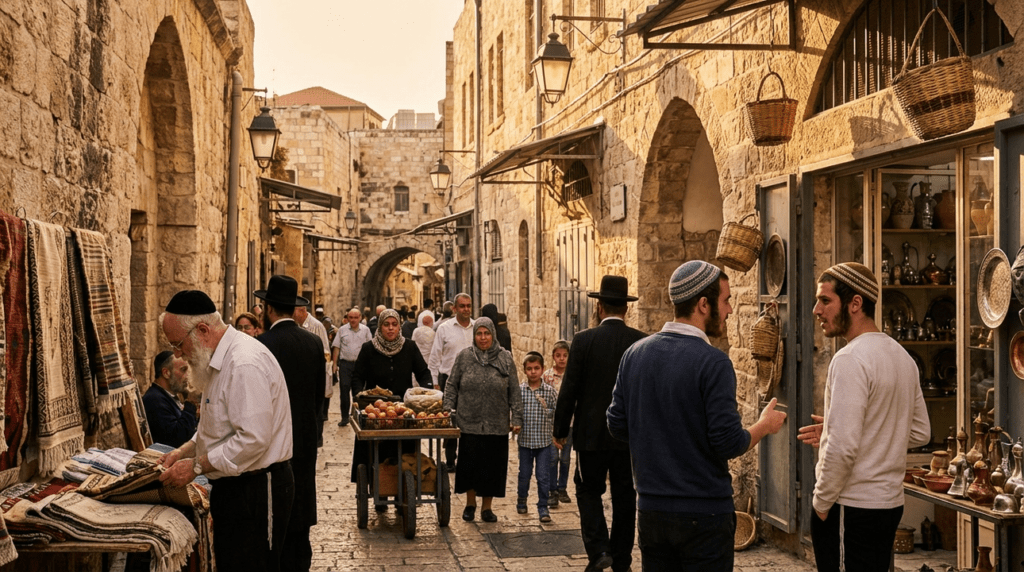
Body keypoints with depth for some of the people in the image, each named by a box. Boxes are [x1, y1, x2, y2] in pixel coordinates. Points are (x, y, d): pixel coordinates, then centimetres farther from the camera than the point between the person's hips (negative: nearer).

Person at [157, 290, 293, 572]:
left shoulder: (245, 364, -22)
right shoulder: (221, 359, 13)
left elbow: (253, 439, -27)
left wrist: (197, 466, -19)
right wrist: (183, 452, 10)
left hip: (256, 492, -10)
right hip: (234, 486, 10)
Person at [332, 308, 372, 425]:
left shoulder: (365, 330, 6)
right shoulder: (342, 330, 6)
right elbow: (336, 347, 7)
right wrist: (334, 363, 1)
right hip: (345, 363, 0)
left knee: (358, 391, 4)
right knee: (344, 390, -1)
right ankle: (344, 417, 6)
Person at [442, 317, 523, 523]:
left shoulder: (505, 358, 3)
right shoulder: (464, 357, 3)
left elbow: (514, 392, 5)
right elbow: (452, 387, 6)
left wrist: (516, 418, 1)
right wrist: (447, 413, -1)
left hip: (497, 426, 0)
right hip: (469, 423, 0)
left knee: (492, 466, 5)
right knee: (469, 465, 3)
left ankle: (487, 507, 19)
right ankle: (470, 503, 23)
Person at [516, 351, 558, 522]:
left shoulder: (550, 391, -1)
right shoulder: (519, 390, -1)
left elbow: (557, 414, 2)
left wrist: (547, 408, -15)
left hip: (544, 440, -1)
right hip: (525, 440, 1)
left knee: (543, 476, 1)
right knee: (524, 474, 14)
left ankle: (543, 507, 13)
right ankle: (521, 500, 37)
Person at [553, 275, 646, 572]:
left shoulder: (584, 340, -9)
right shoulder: (642, 342, -3)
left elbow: (569, 389, -8)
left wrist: (561, 429, 2)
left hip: (592, 433, -2)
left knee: (589, 491, 11)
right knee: (625, 496, 12)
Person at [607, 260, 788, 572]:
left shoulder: (634, 353, 1)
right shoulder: (713, 362, -17)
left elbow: (617, 426, 5)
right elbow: (728, 444, -18)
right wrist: (765, 426, 1)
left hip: (652, 510, 6)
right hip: (704, 511, -5)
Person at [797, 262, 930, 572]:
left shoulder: (851, 359, -18)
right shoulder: (902, 355, 10)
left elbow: (842, 448, -24)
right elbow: (920, 433, 18)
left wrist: (821, 503, -10)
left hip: (851, 507, -9)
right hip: (891, 501, 9)